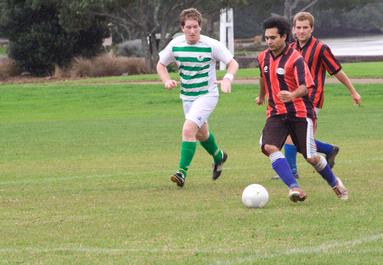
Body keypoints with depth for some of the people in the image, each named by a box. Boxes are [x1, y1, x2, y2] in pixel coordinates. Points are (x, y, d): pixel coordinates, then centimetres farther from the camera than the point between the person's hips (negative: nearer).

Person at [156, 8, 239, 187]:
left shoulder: (211, 45, -17)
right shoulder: (175, 45, -6)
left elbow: (233, 63, -10)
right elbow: (161, 65, 7)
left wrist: (228, 78, -31)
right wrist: (167, 81, -13)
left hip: (207, 95, -5)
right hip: (187, 96, 5)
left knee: (189, 129, -23)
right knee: (201, 133, 21)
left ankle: (182, 171, -19)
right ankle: (218, 156, 51)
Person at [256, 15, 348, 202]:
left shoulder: (295, 59, -14)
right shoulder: (263, 58, 6)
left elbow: (305, 87, -24)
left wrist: (293, 95, -45)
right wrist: (262, 96, 45)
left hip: (299, 113, -5)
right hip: (276, 113, 5)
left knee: (311, 157, -2)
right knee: (269, 146, -24)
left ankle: (335, 183, 29)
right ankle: (295, 188, -29)